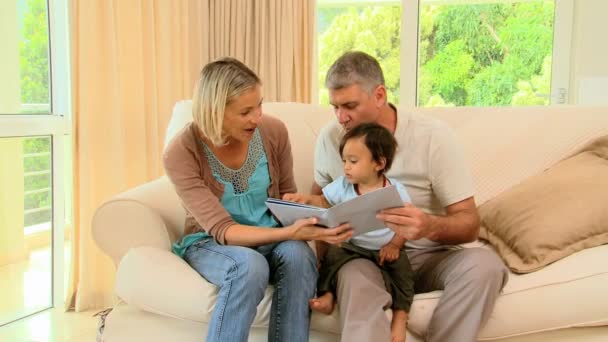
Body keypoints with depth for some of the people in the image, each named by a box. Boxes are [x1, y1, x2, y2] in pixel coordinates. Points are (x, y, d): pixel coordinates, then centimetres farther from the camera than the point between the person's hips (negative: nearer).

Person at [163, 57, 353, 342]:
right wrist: (289, 232, -37)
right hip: (210, 243, -3)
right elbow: (221, 230, -23)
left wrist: (304, 225, -16)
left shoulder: (273, 131, -10)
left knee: (298, 255, -32)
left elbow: (287, 195, 6)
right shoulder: (181, 153, -20)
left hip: (270, 237, 3)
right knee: (250, 266, -37)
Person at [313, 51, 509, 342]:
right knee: (352, 278, -36)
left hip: (428, 254, 0)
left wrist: (430, 226, -36)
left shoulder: (433, 135, -12)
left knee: (484, 264, -31)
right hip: (363, 256, 0)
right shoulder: (329, 138, -2)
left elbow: (469, 223, -12)